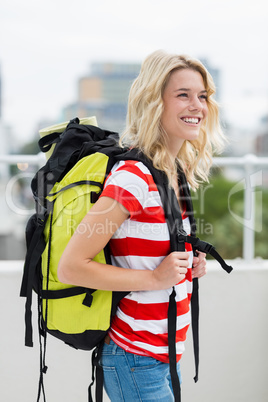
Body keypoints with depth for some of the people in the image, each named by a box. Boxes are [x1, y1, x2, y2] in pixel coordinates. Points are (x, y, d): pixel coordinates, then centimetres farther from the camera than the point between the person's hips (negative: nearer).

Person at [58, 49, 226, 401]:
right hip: (136, 362, -8)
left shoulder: (178, 172, 5)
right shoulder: (134, 176, -21)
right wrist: (156, 277, -21)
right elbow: (71, 267, -22)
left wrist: (188, 266, 1)